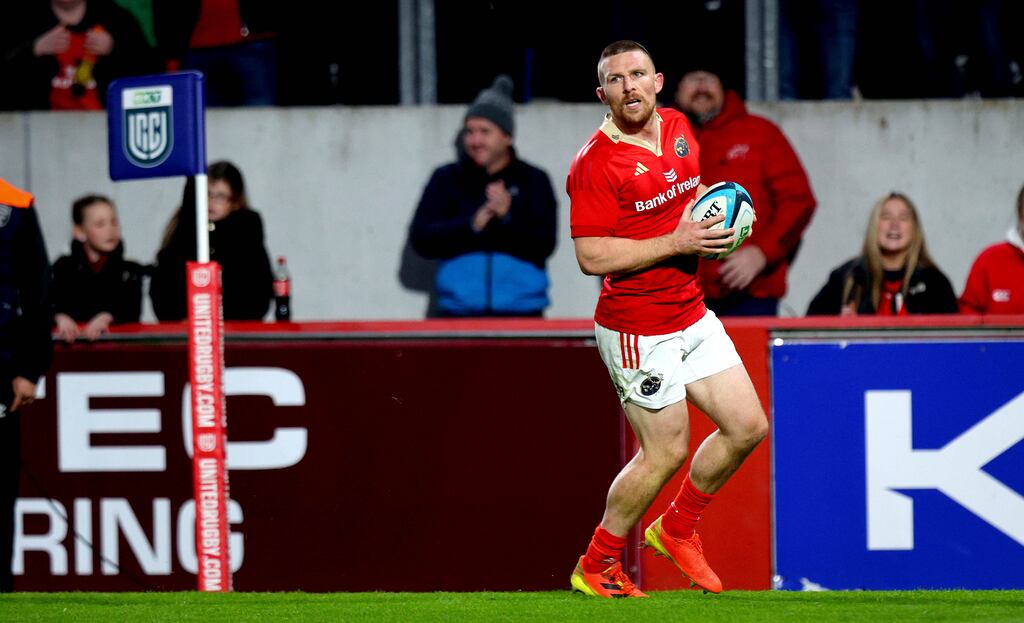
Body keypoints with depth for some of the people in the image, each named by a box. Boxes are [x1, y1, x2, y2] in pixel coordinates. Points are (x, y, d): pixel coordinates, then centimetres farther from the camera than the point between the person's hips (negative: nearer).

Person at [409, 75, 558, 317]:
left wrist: (509, 216, -20)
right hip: (458, 313, 1)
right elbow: (421, 239, -1)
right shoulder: (446, 180, 10)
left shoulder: (534, 181, 7)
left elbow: (544, 245, -3)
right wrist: (471, 225, -15)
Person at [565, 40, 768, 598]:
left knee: (747, 427, 8)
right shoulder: (596, 163, -18)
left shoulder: (678, 128, 6)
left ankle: (676, 530, 29)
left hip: (691, 316, 8)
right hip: (638, 331, -8)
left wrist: (717, 207, 4)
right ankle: (595, 568, 15)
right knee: (666, 451, -3)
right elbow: (591, 257, -22)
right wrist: (678, 242, -23)